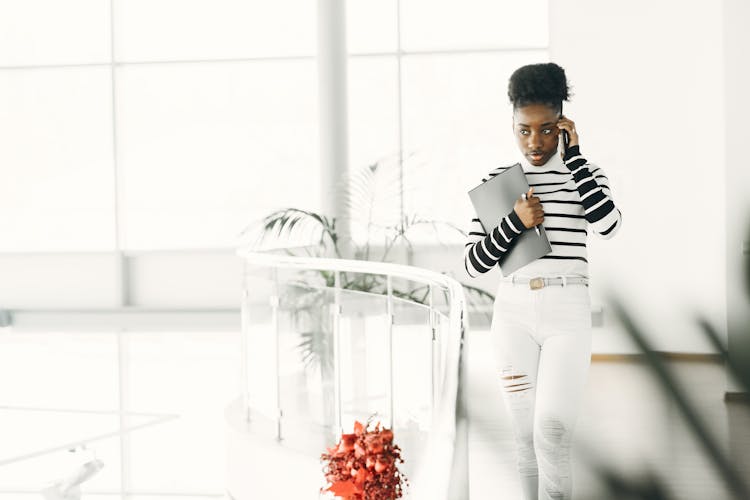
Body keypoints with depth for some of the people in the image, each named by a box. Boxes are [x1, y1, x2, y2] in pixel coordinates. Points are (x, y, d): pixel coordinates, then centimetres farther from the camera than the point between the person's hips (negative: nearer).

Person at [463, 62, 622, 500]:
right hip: (513, 313, 2)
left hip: (568, 314, -2)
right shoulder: (497, 181, 6)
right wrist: (515, 222, -13)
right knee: (528, 436, 3)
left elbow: (609, 226, -19)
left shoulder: (586, 176, 3)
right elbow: (474, 263, 3)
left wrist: (573, 155, -15)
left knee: (552, 433, -17)